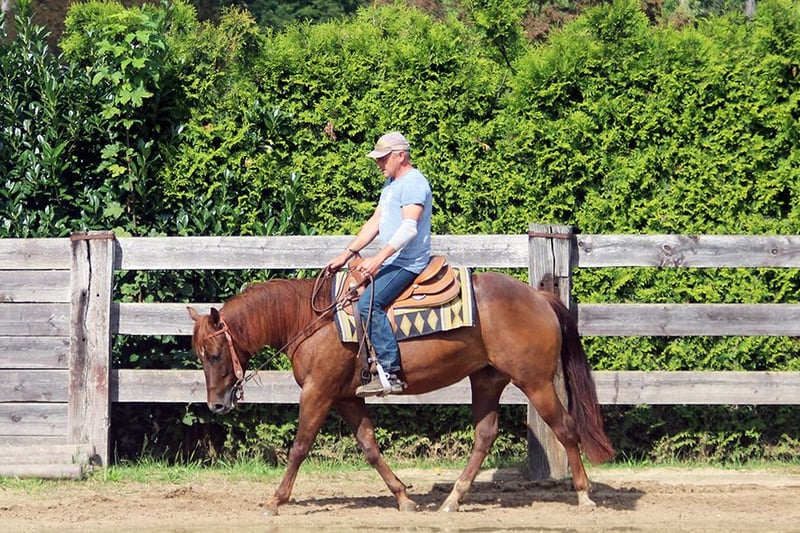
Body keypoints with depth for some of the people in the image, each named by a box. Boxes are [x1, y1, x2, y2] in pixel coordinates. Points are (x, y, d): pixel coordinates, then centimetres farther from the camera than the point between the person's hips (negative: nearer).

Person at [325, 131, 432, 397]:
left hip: (407, 263, -11)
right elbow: (374, 223, 21)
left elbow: (409, 228, -25)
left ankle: (390, 372, -30)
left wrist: (378, 259, -31)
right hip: (392, 261, 11)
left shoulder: (413, 183, -14)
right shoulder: (391, 184, 19)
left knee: (368, 303, -27)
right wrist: (347, 254, 13)